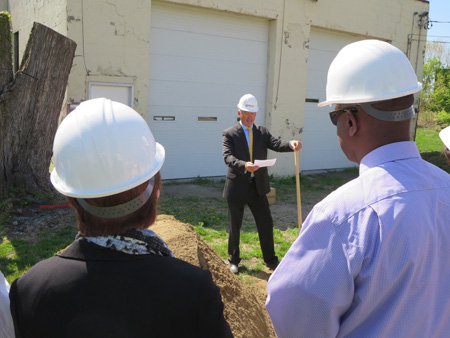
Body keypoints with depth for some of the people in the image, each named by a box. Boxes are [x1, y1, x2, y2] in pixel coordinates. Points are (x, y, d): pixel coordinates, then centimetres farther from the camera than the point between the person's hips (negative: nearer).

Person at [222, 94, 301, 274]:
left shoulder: (262, 132, 8)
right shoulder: (229, 134, -4)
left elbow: (276, 144, -9)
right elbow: (228, 157, -18)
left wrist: (291, 144, -30)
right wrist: (244, 165, -37)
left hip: (258, 186, 3)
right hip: (237, 186, -3)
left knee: (266, 224, 6)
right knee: (235, 226, 11)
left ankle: (271, 260, 24)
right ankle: (234, 261, 30)